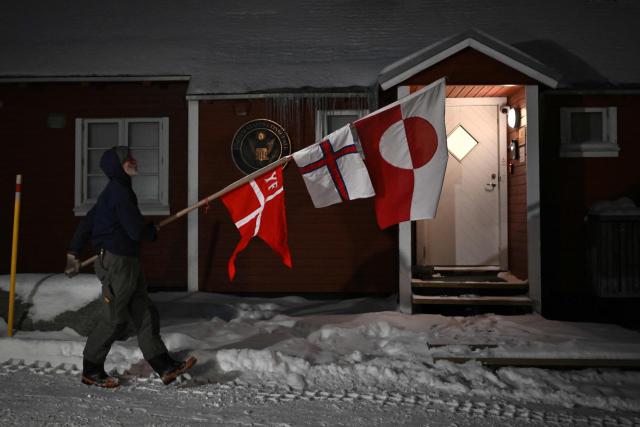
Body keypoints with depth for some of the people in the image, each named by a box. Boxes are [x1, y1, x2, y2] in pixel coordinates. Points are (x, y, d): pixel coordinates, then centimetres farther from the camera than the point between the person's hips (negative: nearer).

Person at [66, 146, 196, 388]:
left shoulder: (113, 191, 15)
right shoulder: (120, 192, -16)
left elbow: (87, 222, 19)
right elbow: (136, 231, -20)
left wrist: (73, 252, 24)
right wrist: (153, 232, 2)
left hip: (128, 262, 10)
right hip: (117, 262, -10)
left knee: (145, 314, 8)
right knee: (114, 319, 1)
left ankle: (165, 367, 11)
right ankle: (91, 371, 18)